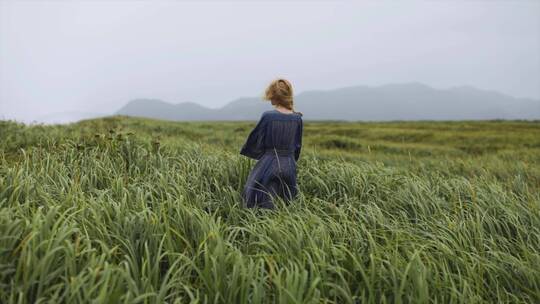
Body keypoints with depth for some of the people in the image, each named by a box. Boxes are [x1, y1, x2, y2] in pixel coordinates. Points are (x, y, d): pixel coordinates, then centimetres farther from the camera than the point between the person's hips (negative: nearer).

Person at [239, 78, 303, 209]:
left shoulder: (267, 116, -13)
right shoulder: (297, 118, -1)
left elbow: (256, 141, -5)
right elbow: (297, 146, 9)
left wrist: (245, 150, 15)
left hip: (269, 164, -4)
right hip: (289, 165, 4)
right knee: (288, 204, 15)